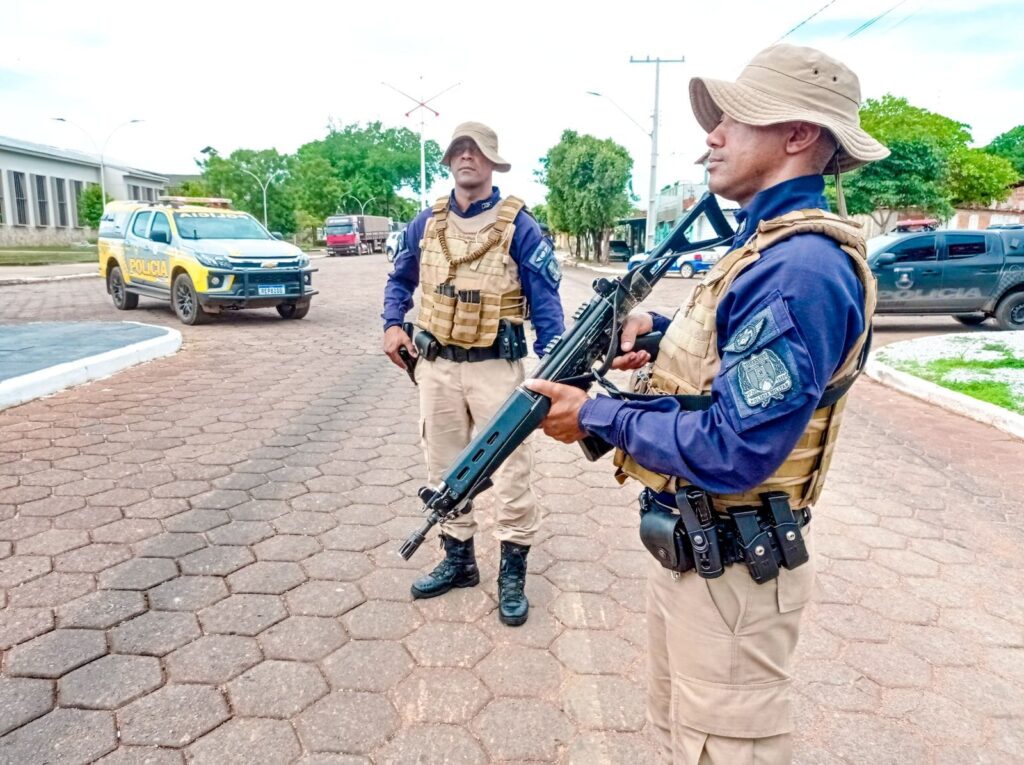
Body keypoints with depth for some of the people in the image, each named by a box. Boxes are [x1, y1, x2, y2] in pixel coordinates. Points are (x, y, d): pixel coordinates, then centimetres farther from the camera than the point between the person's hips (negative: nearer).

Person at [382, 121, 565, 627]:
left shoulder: (518, 225, -5)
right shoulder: (426, 223, 8)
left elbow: (545, 300, -8)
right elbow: (400, 279, 23)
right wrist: (392, 325, 5)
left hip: (495, 366, -4)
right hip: (435, 366, 5)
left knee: (511, 473, 0)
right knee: (444, 470, 14)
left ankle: (513, 572, 16)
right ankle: (458, 559, 31)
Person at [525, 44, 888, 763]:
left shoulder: (801, 266, -24)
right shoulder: (766, 244, 10)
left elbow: (733, 451, -29)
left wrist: (597, 417, -18)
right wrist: (662, 331, 4)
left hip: (730, 569, -10)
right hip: (688, 547, 10)